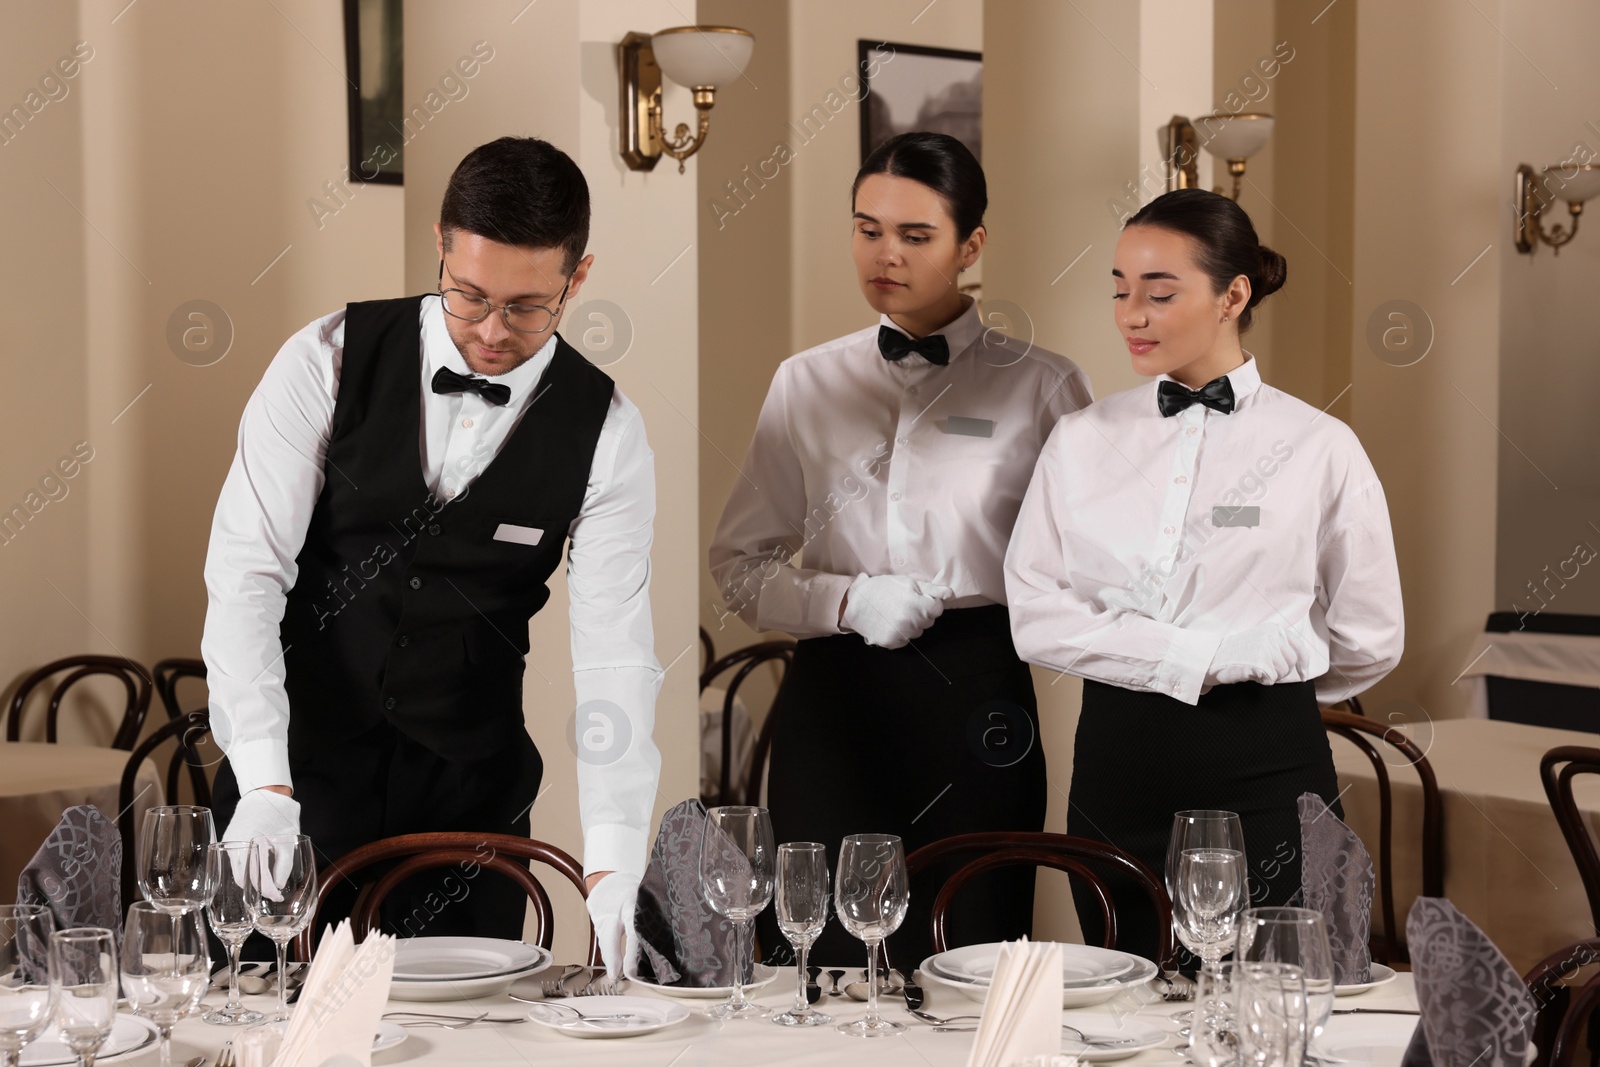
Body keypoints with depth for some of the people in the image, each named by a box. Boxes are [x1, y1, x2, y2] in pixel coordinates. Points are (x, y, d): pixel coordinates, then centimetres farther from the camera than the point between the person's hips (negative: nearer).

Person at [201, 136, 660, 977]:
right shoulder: (328, 361, -8)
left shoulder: (605, 434, -6)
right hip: (298, 766, -1)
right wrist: (264, 783, -25)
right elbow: (246, 569, -13)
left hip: (469, 792, 1)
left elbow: (614, 653, -11)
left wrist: (611, 865, -23)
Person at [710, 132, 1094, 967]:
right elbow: (740, 564, 10)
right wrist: (847, 602, -6)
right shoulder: (806, 384, 11)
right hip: (834, 702, 2)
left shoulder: (1039, 388, 5)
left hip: (975, 701, -1)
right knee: (823, 967, 0)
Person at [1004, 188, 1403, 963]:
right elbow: (1035, 616, -4)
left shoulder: (1317, 447, -2)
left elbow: (1370, 639, 4)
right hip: (1116, 769, 3)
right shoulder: (1082, 440, 6)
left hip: (1264, 774, -2)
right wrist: (1198, 659, -11)